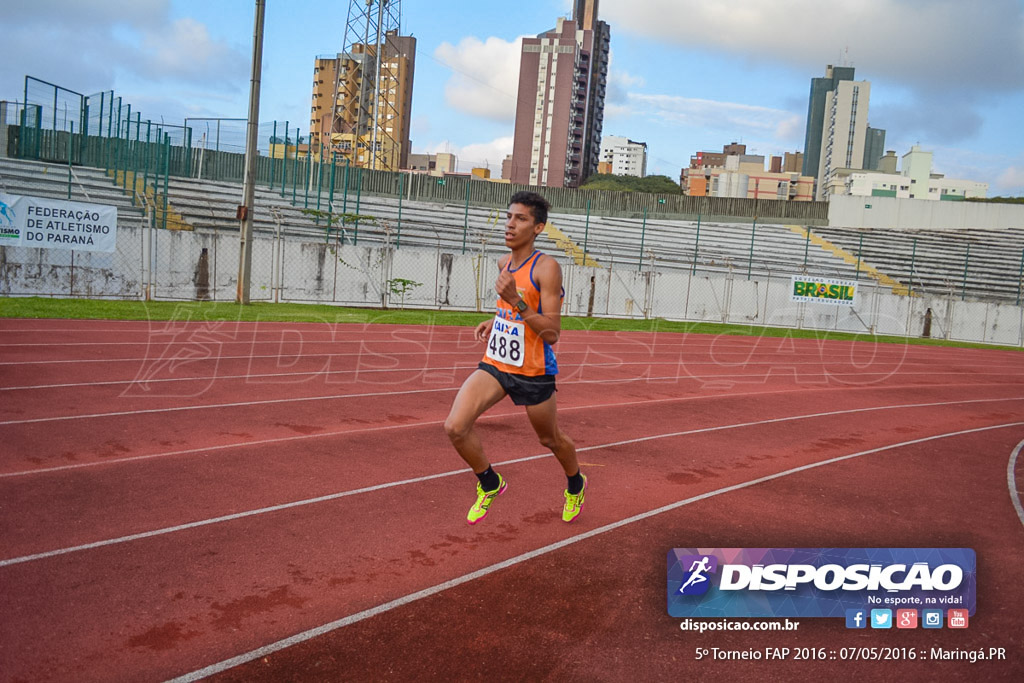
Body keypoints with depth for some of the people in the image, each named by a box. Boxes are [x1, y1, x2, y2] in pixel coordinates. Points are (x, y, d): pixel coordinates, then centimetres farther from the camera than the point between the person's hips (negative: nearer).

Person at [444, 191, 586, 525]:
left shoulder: (547, 268, -18)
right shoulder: (504, 263, 5)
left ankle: (575, 484, 49)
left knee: (550, 439, 16)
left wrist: (516, 301, -31)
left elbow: (552, 333, -22)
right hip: (495, 363, 6)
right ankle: (490, 484, 15)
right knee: (455, 427, -12)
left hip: (534, 371, -5)